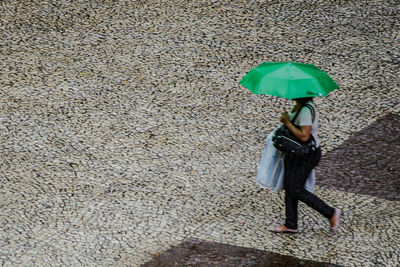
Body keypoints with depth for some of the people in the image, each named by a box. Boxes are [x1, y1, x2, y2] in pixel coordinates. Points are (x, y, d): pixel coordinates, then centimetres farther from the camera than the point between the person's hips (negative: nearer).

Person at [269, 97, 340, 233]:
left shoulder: (305, 110, -25)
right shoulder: (299, 106, 5)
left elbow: (304, 136, -29)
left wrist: (287, 123, -23)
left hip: (305, 155, -10)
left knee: (296, 190, -5)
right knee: (289, 187, 13)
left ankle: (331, 213, 5)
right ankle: (290, 225, 22)